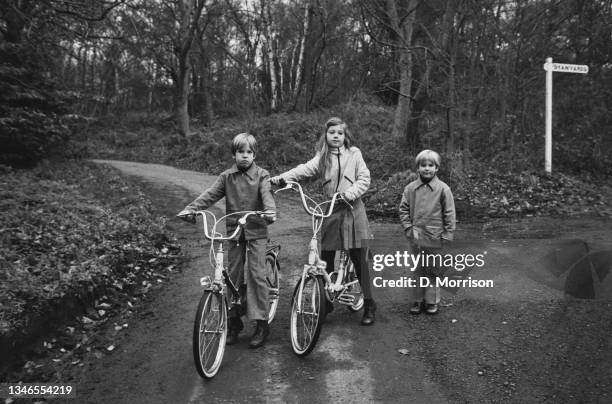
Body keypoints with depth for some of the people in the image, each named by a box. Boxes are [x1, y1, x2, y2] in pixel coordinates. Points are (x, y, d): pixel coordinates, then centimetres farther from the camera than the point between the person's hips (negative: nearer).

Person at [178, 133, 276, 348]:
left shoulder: (262, 175, -2)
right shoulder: (226, 176, 6)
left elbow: (267, 194, -17)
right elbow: (210, 195, -3)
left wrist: (270, 210, -39)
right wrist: (191, 208, -18)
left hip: (256, 231, -3)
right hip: (234, 231, 3)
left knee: (256, 274, -6)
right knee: (233, 276, 7)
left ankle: (261, 324, 4)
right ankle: (234, 322, 20)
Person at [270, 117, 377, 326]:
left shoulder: (354, 154, 6)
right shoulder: (322, 157, 7)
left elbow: (364, 178, 1)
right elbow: (305, 170, -9)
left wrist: (352, 192, -18)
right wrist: (280, 178, -26)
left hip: (352, 211, -1)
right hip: (330, 212, 2)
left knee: (359, 259, 1)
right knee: (325, 260, 3)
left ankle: (369, 305, 15)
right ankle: (325, 302, 21)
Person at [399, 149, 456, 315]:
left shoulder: (443, 189, -6)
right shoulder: (410, 188, 1)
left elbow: (449, 214, -4)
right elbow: (403, 210, 6)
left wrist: (447, 235, -6)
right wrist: (408, 228, -4)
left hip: (434, 239, -2)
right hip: (416, 238, 3)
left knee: (433, 270, 9)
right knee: (418, 269, 13)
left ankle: (432, 301, 23)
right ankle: (418, 299, 25)